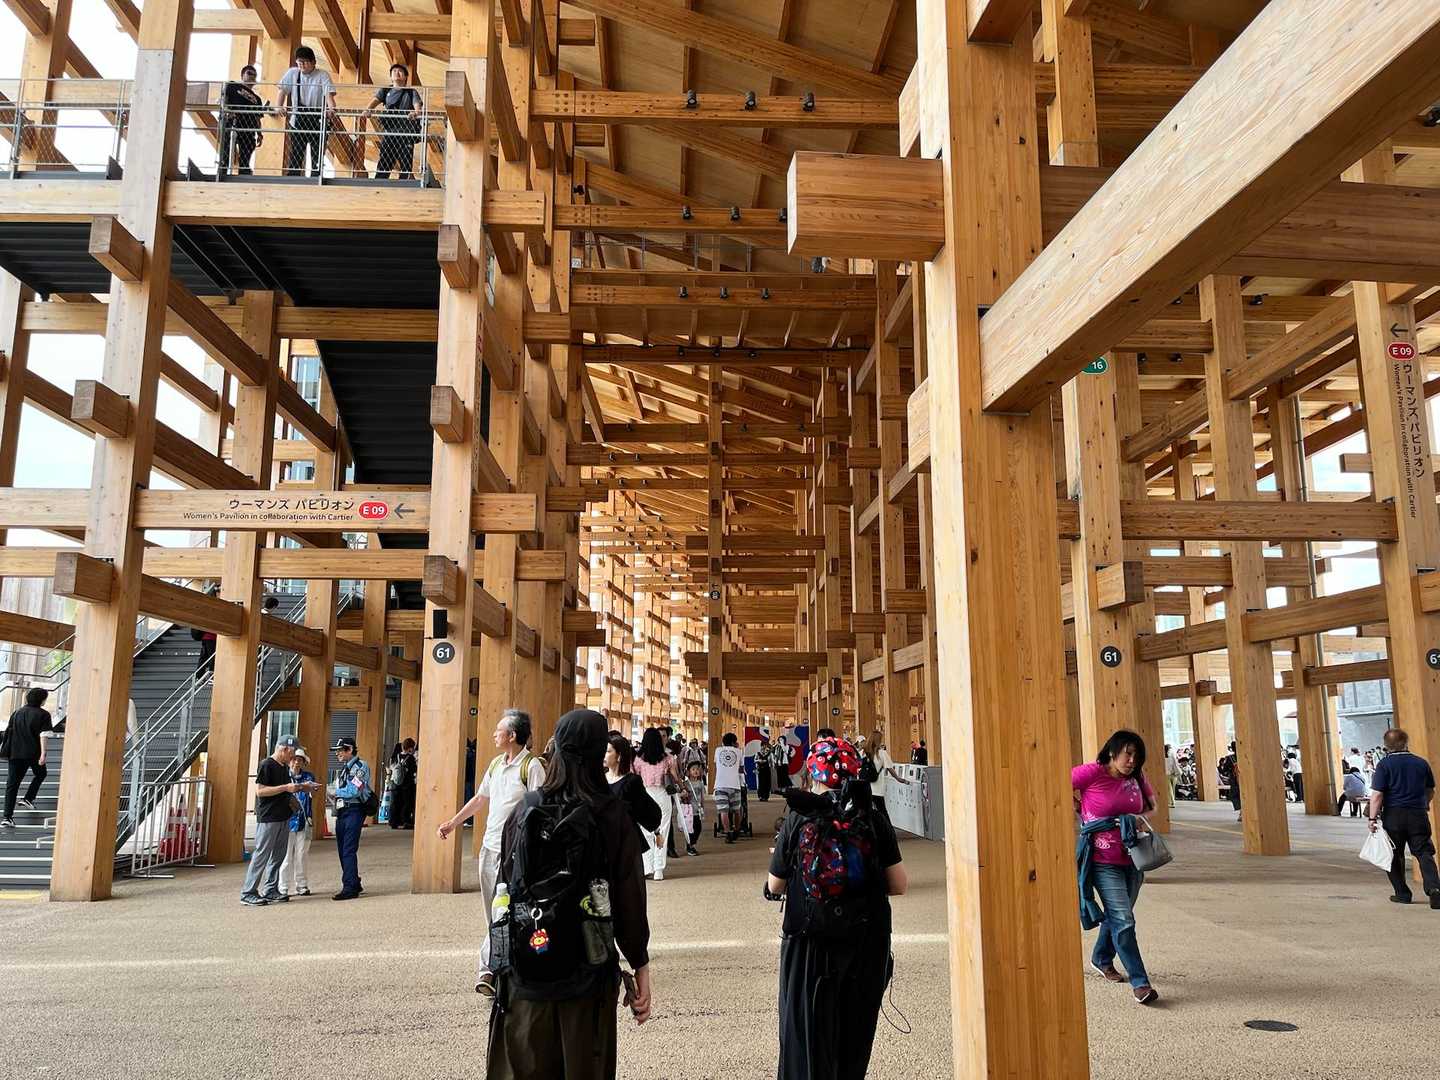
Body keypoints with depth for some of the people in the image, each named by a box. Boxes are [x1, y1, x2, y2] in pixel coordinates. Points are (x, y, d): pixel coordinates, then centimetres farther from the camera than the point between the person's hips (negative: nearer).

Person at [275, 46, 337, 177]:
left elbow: (329, 93, -18)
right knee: (294, 157, 2)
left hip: (318, 121, -3)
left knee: (317, 157, -2)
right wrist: (278, 107, -14)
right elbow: (283, 91, 3)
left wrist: (331, 108, -37)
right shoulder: (292, 73, 5)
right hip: (298, 120, 3)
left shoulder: (323, 75, -5)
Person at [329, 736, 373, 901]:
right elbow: (338, 791, 19)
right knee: (343, 850, 10)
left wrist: (335, 792, -4)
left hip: (354, 811, -9)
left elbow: (353, 791, -16)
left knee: (349, 850, -12)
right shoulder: (343, 769, 19)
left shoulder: (360, 767, -7)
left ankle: (350, 888, -12)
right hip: (341, 812, 9)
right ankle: (354, 884, 20)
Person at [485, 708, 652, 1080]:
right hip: (588, 972, -2)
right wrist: (640, 966, -1)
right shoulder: (612, 815, -10)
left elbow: (506, 885, 1)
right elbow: (630, 899, -10)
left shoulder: (525, 810, -2)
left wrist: (510, 952, 11)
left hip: (524, 966, 2)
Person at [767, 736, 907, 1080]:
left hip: (810, 944, -1)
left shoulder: (796, 821, -9)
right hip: (866, 943, 2)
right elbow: (899, 885, -5)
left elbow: (775, 887, -2)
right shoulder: (874, 819, -7)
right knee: (855, 1033, 19)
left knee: (809, 1033, 11)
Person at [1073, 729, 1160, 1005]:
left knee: (1117, 917, 20)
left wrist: (1139, 818, 3)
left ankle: (1101, 959, 42)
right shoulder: (1092, 772, -15)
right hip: (1103, 862, -6)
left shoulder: (1136, 778, 3)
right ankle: (1139, 983, -3)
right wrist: (1076, 805, -7)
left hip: (1132, 860, 6)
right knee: (1123, 920, -10)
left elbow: (1151, 803, 21)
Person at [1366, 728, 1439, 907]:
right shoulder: (1422, 763, 4)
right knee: (1424, 853, 5)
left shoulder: (1384, 764, -7)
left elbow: (1377, 794, -13)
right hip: (1418, 815, 2)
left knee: (1395, 856, 11)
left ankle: (1402, 893, 15)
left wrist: (1373, 818, -8)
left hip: (1393, 815, -2)